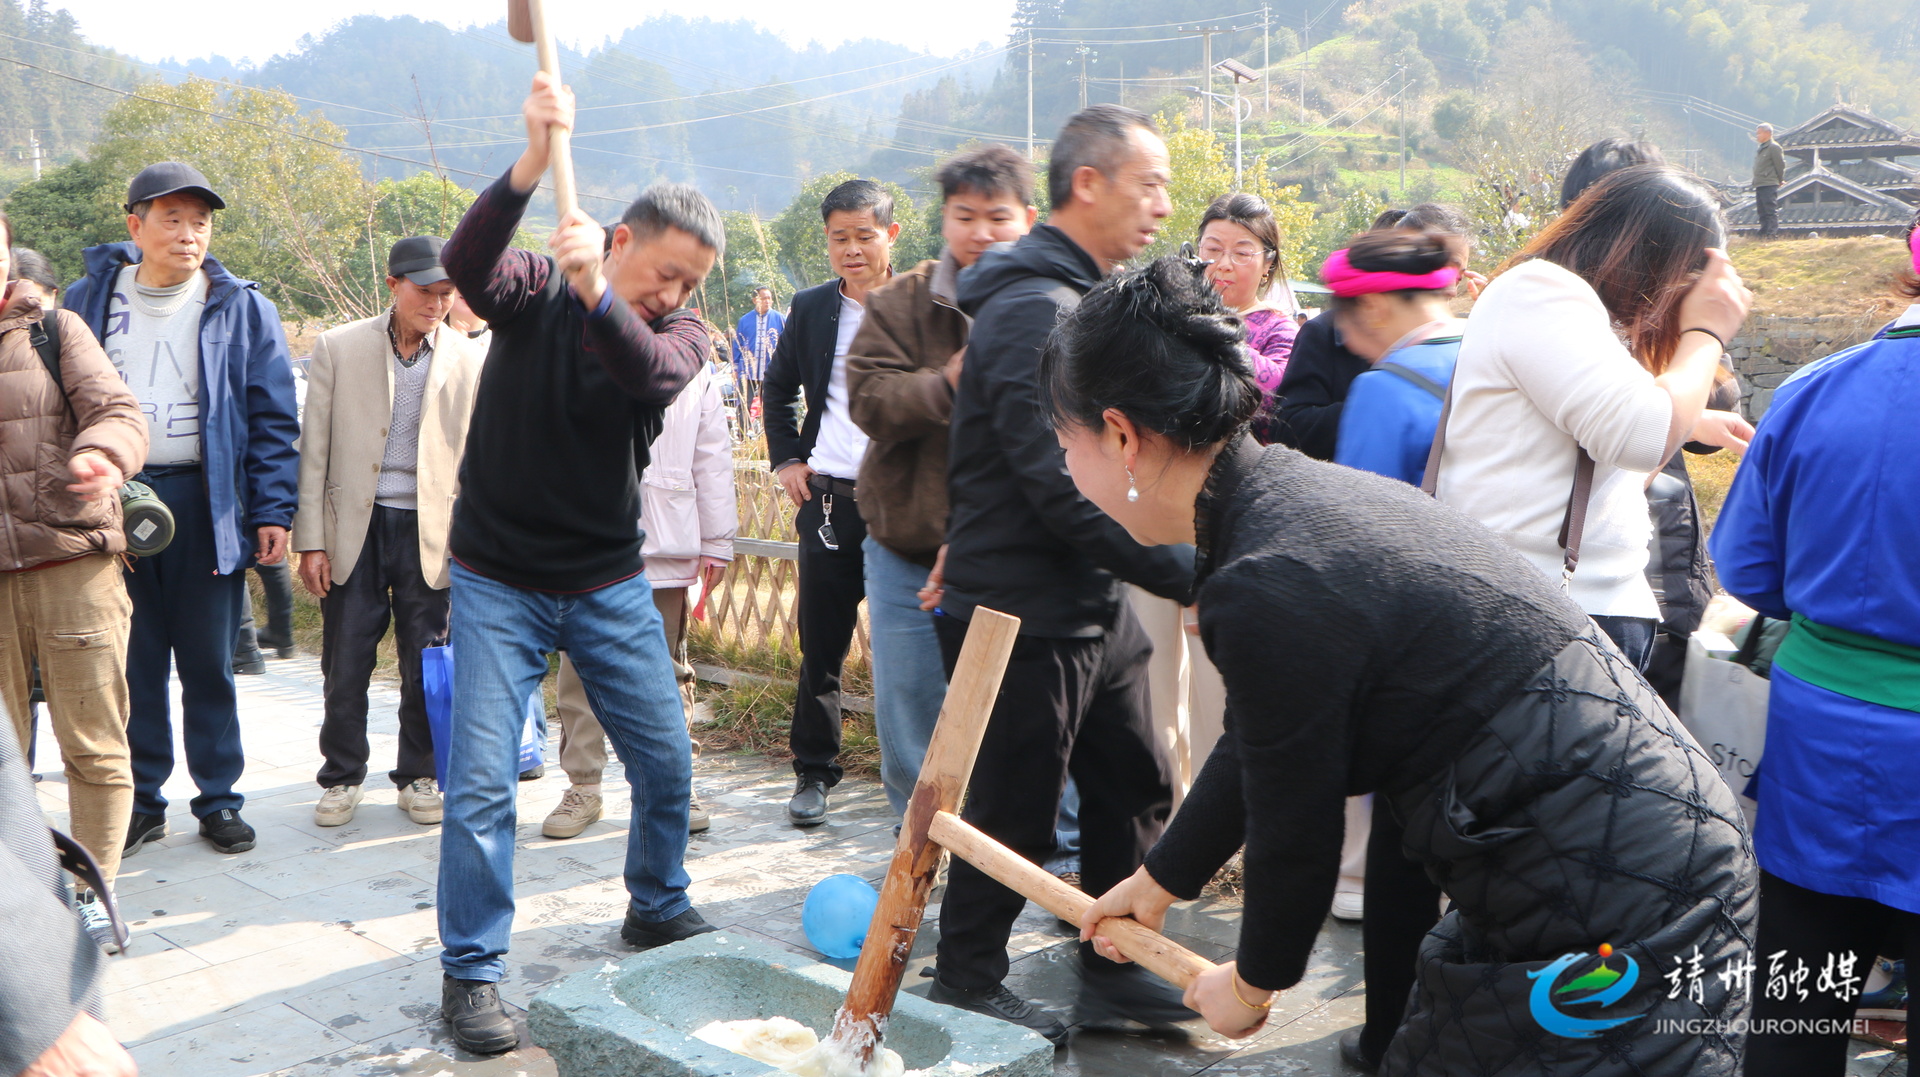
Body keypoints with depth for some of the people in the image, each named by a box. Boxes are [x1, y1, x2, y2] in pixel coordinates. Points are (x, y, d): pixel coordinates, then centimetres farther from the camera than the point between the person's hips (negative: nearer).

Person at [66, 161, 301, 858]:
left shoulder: (241, 308, 3)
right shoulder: (88, 300, 8)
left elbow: (273, 419, 1)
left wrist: (273, 512, -6)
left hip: (206, 503, -1)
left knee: (207, 663, 5)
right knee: (132, 663, 7)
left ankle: (218, 800, 17)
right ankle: (141, 801, 19)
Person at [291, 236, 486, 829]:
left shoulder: (470, 362, 3)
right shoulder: (338, 347, 1)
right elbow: (314, 449, 2)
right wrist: (310, 540, -1)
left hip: (430, 531, 1)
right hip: (353, 527, 0)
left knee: (427, 666, 7)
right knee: (345, 662, 5)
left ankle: (419, 776, 24)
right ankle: (342, 776, 23)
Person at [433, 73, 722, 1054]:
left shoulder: (677, 334, -3)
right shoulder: (534, 289, -7)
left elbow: (655, 372, -27)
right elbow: (465, 262, -30)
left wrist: (592, 291, -46)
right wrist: (533, 164, -45)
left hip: (609, 586, 3)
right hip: (499, 581, -3)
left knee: (666, 762, 9)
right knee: (481, 783, -6)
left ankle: (658, 909, 34)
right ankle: (470, 972, 9)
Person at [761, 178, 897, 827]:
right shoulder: (812, 309, 9)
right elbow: (778, 388, 22)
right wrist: (786, 459, 11)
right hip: (828, 501, 3)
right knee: (821, 646, 8)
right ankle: (813, 773, 23)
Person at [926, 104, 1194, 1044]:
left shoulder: (1084, 298, 15)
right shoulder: (1034, 310, -20)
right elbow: (1066, 490, -26)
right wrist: (1188, 576, -24)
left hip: (1093, 607, 10)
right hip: (1026, 614, -10)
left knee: (1135, 788, 15)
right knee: (1016, 816, 4)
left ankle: (1111, 972, 30)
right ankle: (966, 985, 23)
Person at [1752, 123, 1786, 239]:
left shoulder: (1774, 147, -8)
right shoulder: (1761, 149, 19)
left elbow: (1780, 165, -8)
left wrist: (1780, 180, 0)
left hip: (1769, 186, -9)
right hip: (1759, 186, 9)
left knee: (1771, 211, -10)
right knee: (1762, 212, 10)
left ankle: (1772, 234, -13)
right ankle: (1764, 234, 14)